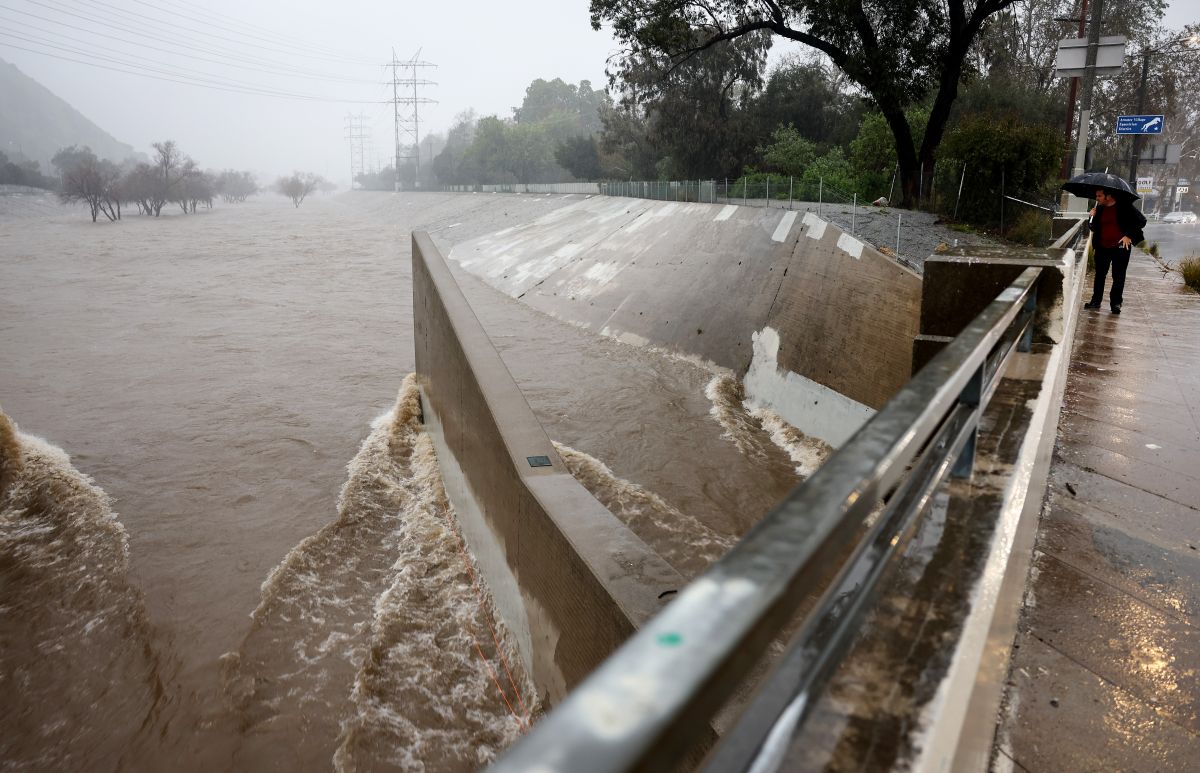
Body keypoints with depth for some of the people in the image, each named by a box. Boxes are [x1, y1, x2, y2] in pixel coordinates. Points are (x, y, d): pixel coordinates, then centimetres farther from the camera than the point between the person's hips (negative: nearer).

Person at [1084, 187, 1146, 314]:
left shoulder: (1124, 206, -9)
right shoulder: (1099, 208, 4)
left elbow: (1141, 221, -5)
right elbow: (1095, 229, 9)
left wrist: (1129, 236, -12)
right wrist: (1093, 217, -8)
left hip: (1120, 247, -4)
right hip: (1102, 247, 4)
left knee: (1118, 277, 2)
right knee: (1100, 274, 10)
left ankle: (1116, 302, 9)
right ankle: (1096, 300, 18)